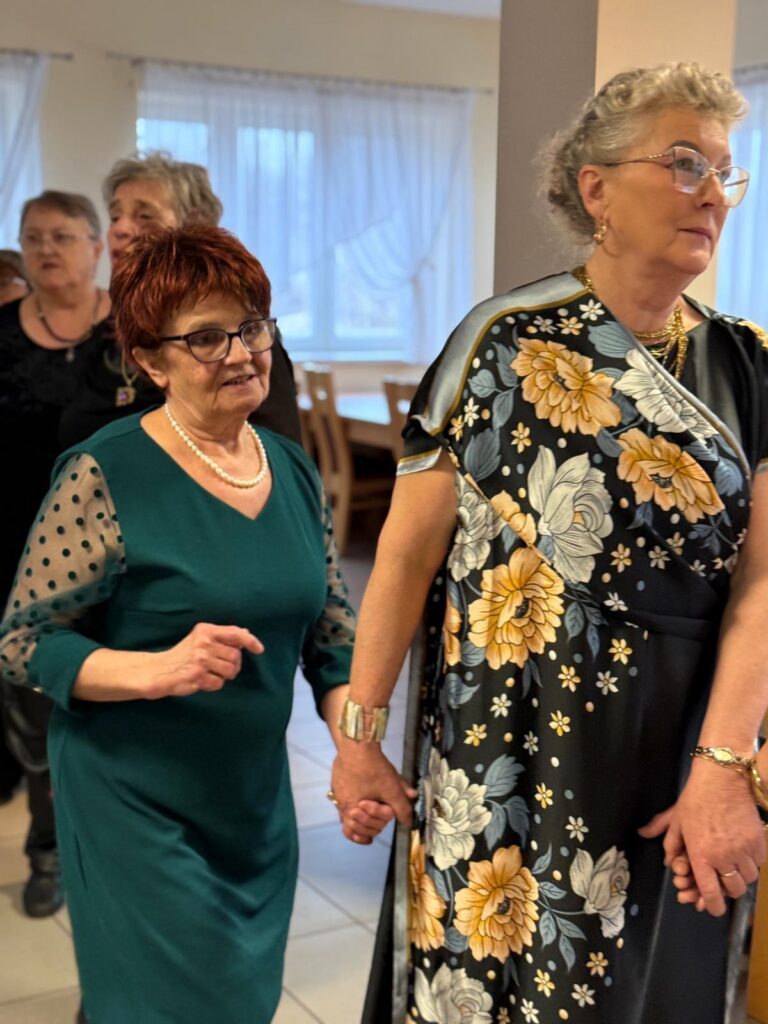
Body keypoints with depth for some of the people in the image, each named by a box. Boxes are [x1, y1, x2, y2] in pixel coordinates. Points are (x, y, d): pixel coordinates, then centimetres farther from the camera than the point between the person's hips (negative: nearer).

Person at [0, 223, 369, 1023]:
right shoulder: (104, 477, -17)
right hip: (138, 812, -6)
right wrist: (158, 670, -27)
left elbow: (332, 635, 8)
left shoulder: (293, 469, 1)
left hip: (258, 803, 6)